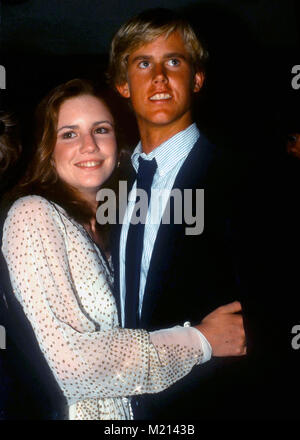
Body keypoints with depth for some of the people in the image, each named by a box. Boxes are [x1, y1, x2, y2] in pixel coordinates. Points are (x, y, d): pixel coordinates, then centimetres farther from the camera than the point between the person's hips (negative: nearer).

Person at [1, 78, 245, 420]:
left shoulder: (96, 224, 7)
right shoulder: (32, 215, -16)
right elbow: (70, 360, -24)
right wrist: (200, 341, -17)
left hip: (123, 408, 7)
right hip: (74, 410, -6)